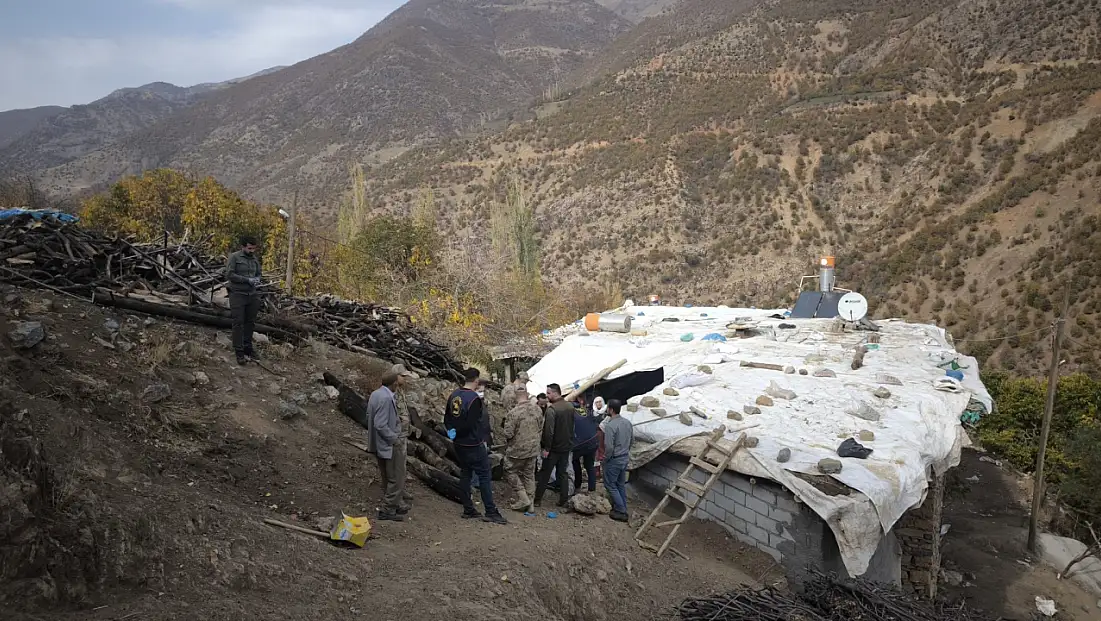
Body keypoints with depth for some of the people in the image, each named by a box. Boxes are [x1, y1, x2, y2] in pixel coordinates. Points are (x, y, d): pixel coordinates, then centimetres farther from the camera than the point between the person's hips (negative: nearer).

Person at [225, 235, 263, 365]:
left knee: (250, 322, 8)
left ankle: (248, 348, 18)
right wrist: (247, 279, -17)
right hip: (237, 294, -5)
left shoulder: (255, 259, 12)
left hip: (252, 295, 5)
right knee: (238, 323, -6)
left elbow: (259, 273, 23)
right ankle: (239, 352, -4)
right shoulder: (234, 257, -5)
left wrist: (257, 279, 0)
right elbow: (229, 275, -13)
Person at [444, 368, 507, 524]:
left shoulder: (454, 396, 5)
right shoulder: (474, 398, -19)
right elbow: (471, 424, -21)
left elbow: (447, 419, 12)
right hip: (473, 444, -8)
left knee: (465, 474, 14)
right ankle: (491, 512, -1)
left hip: (459, 444, 8)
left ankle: (468, 510, 19)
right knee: (484, 476, -2)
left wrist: (452, 430, 8)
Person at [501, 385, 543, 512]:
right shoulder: (537, 409, -4)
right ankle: (529, 503, 22)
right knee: (529, 474, 16)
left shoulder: (513, 413, -22)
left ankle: (523, 499, 5)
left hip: (518, 450, -6)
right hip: (533, 449, 6)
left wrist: (506, 447, 2)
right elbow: (541, 429, 7)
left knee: (510, 471, 12)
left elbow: (508, 434, -18)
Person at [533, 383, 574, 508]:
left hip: (554, 447, -6)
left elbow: (549, 431, -24)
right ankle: (564, 500, 13)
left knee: (544, 474, 5)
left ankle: (537, 499, 12)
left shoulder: (552, 409, -20)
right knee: (563, 473, 13)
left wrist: (546, 448, -17)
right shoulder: (570, 407, 4)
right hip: (566, 446, 6)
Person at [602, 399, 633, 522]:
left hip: (614, 460, -8)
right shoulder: (627, 422, 1)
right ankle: (622, 509, 25)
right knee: (621, 484, 18)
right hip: (625, 458, 8)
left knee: (610, 485, 5)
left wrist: (606, 458, -8)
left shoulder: (610, 425, -24)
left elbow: (609, 447, -25)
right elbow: (632, 439, 11)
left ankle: (621, 512, 4)